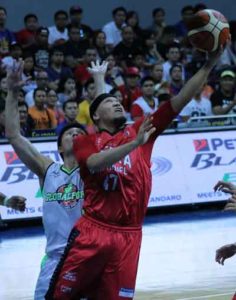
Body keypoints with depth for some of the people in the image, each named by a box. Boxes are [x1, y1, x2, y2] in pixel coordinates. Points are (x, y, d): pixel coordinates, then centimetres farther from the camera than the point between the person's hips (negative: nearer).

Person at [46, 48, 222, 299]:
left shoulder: (139, 130, 12)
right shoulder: (85, 142, 6)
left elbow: (180, 100, 6)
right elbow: (95, 164, -17)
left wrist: (210, 63, -2)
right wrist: (135, 143, -26)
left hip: (128, 236, 2)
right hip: (92, 230, -2)